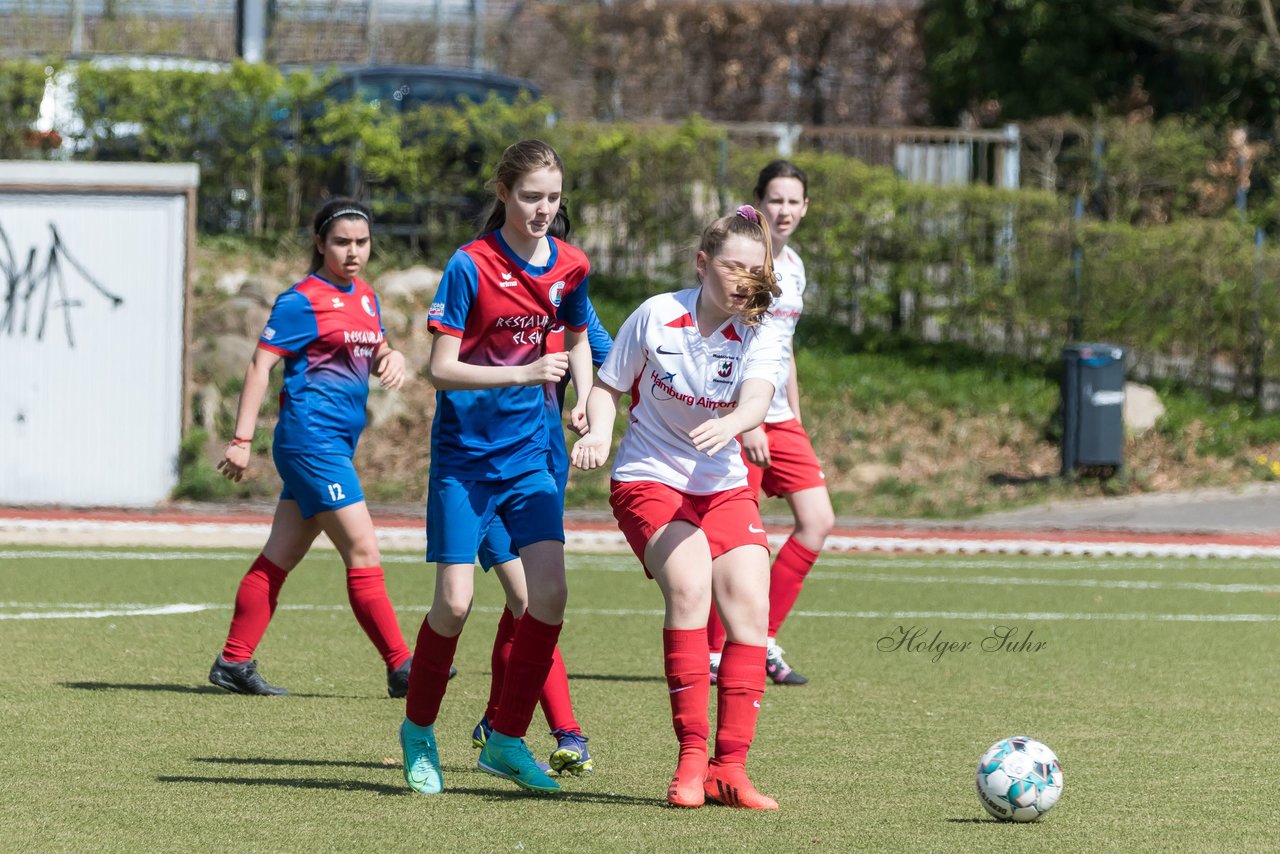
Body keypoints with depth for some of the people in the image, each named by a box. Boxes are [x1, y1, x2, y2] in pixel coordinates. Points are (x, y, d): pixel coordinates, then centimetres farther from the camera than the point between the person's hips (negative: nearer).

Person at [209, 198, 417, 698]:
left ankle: (234, 663, 15)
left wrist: (391, 358, 1)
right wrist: (241, 439, -17)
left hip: (337, 443, 9)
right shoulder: (303, 301, -9)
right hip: (311, 435, -9)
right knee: (363, 551, -11)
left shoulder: (366, 298, 14)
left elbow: (376, 353, 27)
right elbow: (260, 365, -12)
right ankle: (401, 668, -10)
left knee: (281, 557, 11)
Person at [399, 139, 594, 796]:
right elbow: (441, 370, -16)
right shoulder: (470, 267, -14)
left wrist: (586, 402, 4)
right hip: (464, 456, -4)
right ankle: (419, 729, 16)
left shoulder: (569, 267, 1)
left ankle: (506, 741, 4)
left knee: (549, 592, -9)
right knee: (454, 601, -8)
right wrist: (524, 374, -27)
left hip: (528, 454, 4)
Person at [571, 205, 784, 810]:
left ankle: (729, 767, -8)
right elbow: (607, 385, 4)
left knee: (749, 605, -14)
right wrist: (599, 431, -16)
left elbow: (757, 399, -24)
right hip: (648, 481, -3)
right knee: (690, 585, -28)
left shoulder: (758, 338, -5)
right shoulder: (657, 315, -8)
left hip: (723, 487, 3)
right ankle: (691, 754, -24)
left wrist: (730, 423, -46)